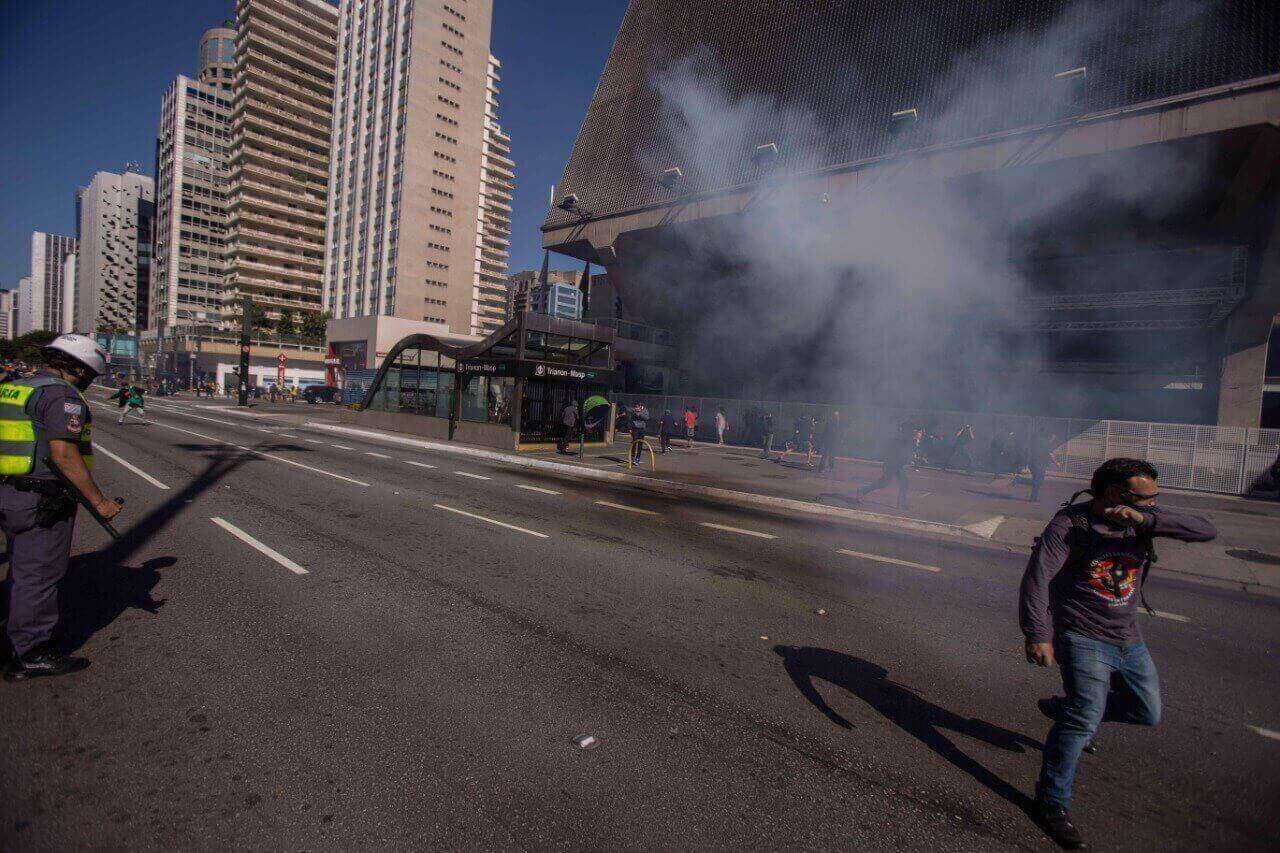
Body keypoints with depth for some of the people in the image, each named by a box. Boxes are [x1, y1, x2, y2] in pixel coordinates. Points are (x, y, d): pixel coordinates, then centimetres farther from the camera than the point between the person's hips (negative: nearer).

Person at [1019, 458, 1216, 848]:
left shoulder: (1141, 519, -1)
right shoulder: (1070, 524, -19)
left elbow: (1206, 531, -14)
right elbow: (1037, 576, -27)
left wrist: (1146, 519, -30)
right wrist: (1037, 634, -35)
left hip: (1129, 640, 7)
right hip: (1082, 637, -7)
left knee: (1148, 713, 16)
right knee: (1086, 717, -13)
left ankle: (1062, 708, 38)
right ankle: (1051, 803, 3)